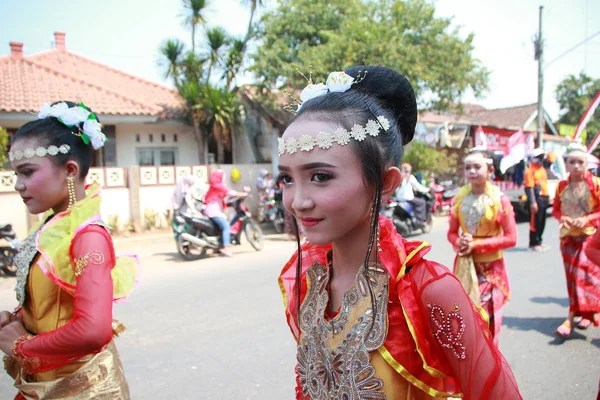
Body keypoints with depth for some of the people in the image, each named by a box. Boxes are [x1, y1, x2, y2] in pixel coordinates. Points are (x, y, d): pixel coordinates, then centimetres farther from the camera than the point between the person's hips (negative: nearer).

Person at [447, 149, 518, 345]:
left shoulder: (499, 199, -11)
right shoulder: (459, 198, 0)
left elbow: (511, 238, -11)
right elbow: (452, 232, 8)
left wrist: (476, 245, -17)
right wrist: (459, 243, -15)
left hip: (490, 265, -3)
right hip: (464, 264, 3)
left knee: (488, 317, 4)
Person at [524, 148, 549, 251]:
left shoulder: (542, 169, 18)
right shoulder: (530, 170, -11)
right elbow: (529, 187, -17)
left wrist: (546, 198, 23)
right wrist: (532, 202, -22)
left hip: (544, 198, 9)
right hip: (537, 199, -9)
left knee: (542, 222, 13)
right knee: (535, 222, -6)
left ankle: (538, 241, 23)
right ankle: (533, 244, 1)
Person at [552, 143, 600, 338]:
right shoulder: (562, 186, 1)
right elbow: (555, 210, 9)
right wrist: (562, 218, -11)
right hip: (568, 235, 4)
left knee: (584, 275, -7)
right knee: (572, 276, 9)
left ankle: (571, 318, -3)